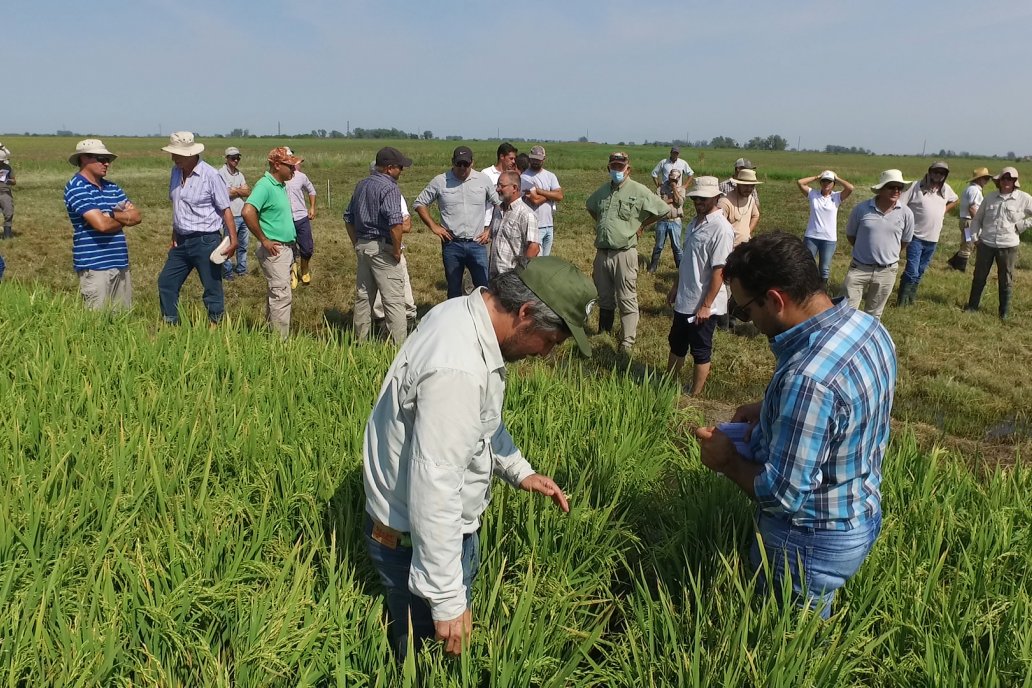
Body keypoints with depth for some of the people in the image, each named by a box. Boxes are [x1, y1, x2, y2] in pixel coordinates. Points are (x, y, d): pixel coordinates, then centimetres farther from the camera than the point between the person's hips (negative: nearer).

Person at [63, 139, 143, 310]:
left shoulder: (112, 187, 15)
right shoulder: (76, 187, -8)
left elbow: (136, 216, 5)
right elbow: (102, 224, -18)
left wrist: (111, 215, -11)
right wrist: (123, 219, 1)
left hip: (121, 263, 7)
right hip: (94, 265, -7)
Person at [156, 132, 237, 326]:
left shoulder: (210, 176, -13)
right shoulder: (176, 172, 7)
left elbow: (225, 209, -11)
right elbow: (176, 206, 16)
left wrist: (233, 239, -17)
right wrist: (175, 236, 16)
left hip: (205, 242, -7)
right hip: (182, 242, 8)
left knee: (212, 289, 0)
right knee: (166, 282, 12)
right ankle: (170, 325, 24)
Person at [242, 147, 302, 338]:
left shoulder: (280, 186, 12)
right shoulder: (265, 185, -16)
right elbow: (248, 212, -30)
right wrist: (264, 240, -22)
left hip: (286, 249, 9)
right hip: (274, 250, -9)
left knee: (275, 293, 16)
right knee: (282, 295, -8)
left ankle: (271, 333, 25)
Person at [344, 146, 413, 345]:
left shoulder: (361, 185, 12)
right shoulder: (389, 188, -14)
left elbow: (348, 218, 19)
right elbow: (396, 223, -26)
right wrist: (397, 250, -14)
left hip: (362, 246, 8)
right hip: (382, 249, -8)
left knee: (363, 297, 15)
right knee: (394, 301, -4)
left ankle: (360, 343, 22)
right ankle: (401, 347, -3)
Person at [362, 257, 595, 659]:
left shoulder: (465, 315, -4)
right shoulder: (458, 369, -35)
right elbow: (432, 490, -33)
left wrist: (519, 471, 11)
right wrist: (447, 601, -26)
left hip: (445, 523, 9)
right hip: (416, 541, -9)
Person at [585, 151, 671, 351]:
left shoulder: (638, 191, -8)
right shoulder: (603, 190, 9)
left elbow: (664, 210, -5)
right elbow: (590, 206, 30)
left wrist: (641, 225, -1)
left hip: (624, 254, -6)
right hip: (602, 252, 6)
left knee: (627, 300, -2)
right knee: (604, 298, 17)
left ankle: (627, 342, 3)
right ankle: (603, 333, 31)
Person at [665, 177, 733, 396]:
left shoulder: (721, 229, -20)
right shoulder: (694, 223, 6)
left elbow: (719, 271, -21)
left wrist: (706, 305, -21)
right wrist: (676, 287, 19)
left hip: (703, 305, -8)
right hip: (684, 300, 9)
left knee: (700, 352, 7)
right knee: (676, 345, 21)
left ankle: (694, 397, 20)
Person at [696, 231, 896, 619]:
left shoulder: (807, 378, -37)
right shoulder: (866, 325, -7)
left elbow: (782, 495, -31)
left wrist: (728, 461, -14)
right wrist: (770, 411, 3)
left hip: (813, 544, -9)